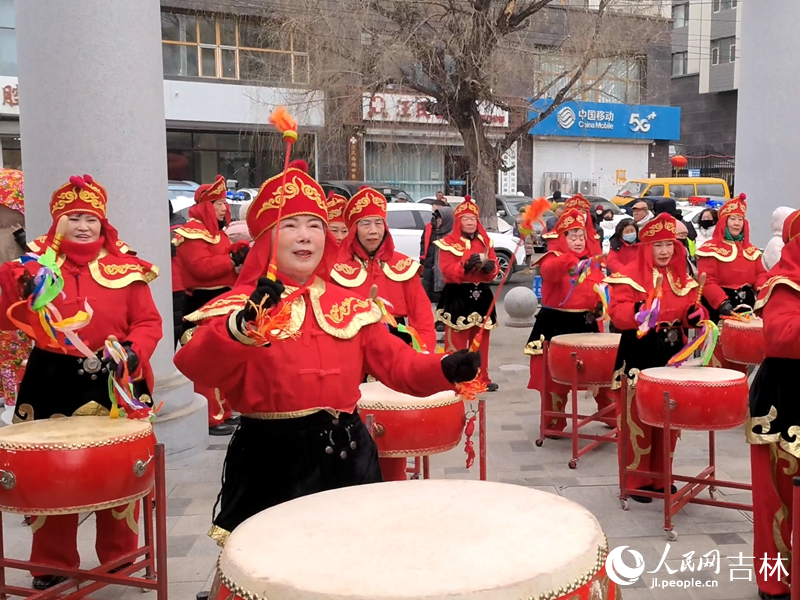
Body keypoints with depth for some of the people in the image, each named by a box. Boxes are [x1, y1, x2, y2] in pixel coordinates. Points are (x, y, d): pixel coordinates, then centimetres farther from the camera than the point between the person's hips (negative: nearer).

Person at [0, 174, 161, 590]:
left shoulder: (126, 267, 0)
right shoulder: (36, 266, 4)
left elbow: (148, 322, 0)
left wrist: (134, 351, -18)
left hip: (113, 381, -1)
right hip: (53, 383, 1)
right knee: (51, 473, 8)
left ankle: (121, 557, 27)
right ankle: (52, 563, 25)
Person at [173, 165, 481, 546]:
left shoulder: (349, 304, 9)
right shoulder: (239, 306, -7)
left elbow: (394, 361, 7)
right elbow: (198, 368, -23)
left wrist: (443, 369, -11)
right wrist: (242, 325, -41)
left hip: (346, 457, 4)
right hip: (271, 461, -4)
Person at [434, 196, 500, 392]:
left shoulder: (485, 241, 13)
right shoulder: (448, 243, -3)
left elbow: (495, 270, 6)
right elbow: (448, 271, -14)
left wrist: (488, 265, -16)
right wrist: (466, 265, -28)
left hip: (481, 296, 5)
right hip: (457, 298, -5)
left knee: (481, 341, 11)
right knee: (456, 342, -4)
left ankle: (482, 378, 19)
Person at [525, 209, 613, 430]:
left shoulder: (593, 261, 11)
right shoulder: (554, 258, -7)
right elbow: (548, 271, -32)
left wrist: (601, 305, -5)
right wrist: (569, 262, -51)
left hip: (585, 322, 5)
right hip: (555, 323, -4)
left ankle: (609, 413, 26)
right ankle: (555, 420, 15)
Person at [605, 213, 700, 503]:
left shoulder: (682, 277, 10)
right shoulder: (628, 276, -8)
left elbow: (688, 311, 15)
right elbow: (617, 313, -15)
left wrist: (695, 315, -7)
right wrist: (638, 311, -33)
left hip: (673, 354, 6)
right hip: (640, 355, -6)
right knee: (638, 419, -1)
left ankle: (662, 476, 26)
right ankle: (636, 480, 10)